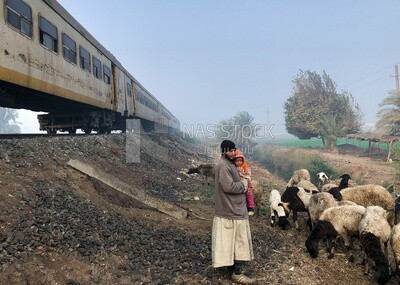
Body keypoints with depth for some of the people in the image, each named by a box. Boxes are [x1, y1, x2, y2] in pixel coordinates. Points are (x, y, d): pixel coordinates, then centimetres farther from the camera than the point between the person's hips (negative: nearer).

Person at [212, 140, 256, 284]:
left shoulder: (229, 164, 13)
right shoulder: (223, 165, -19)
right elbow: (229, 187, -26)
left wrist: (243, 183, 0)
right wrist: (244, 184, -13)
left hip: (234, 208, 10)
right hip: (232, 209, -10)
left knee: (235, 240, 18)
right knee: (238, 240, -3)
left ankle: (236, 266, 31)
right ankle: (238, 273, 6)